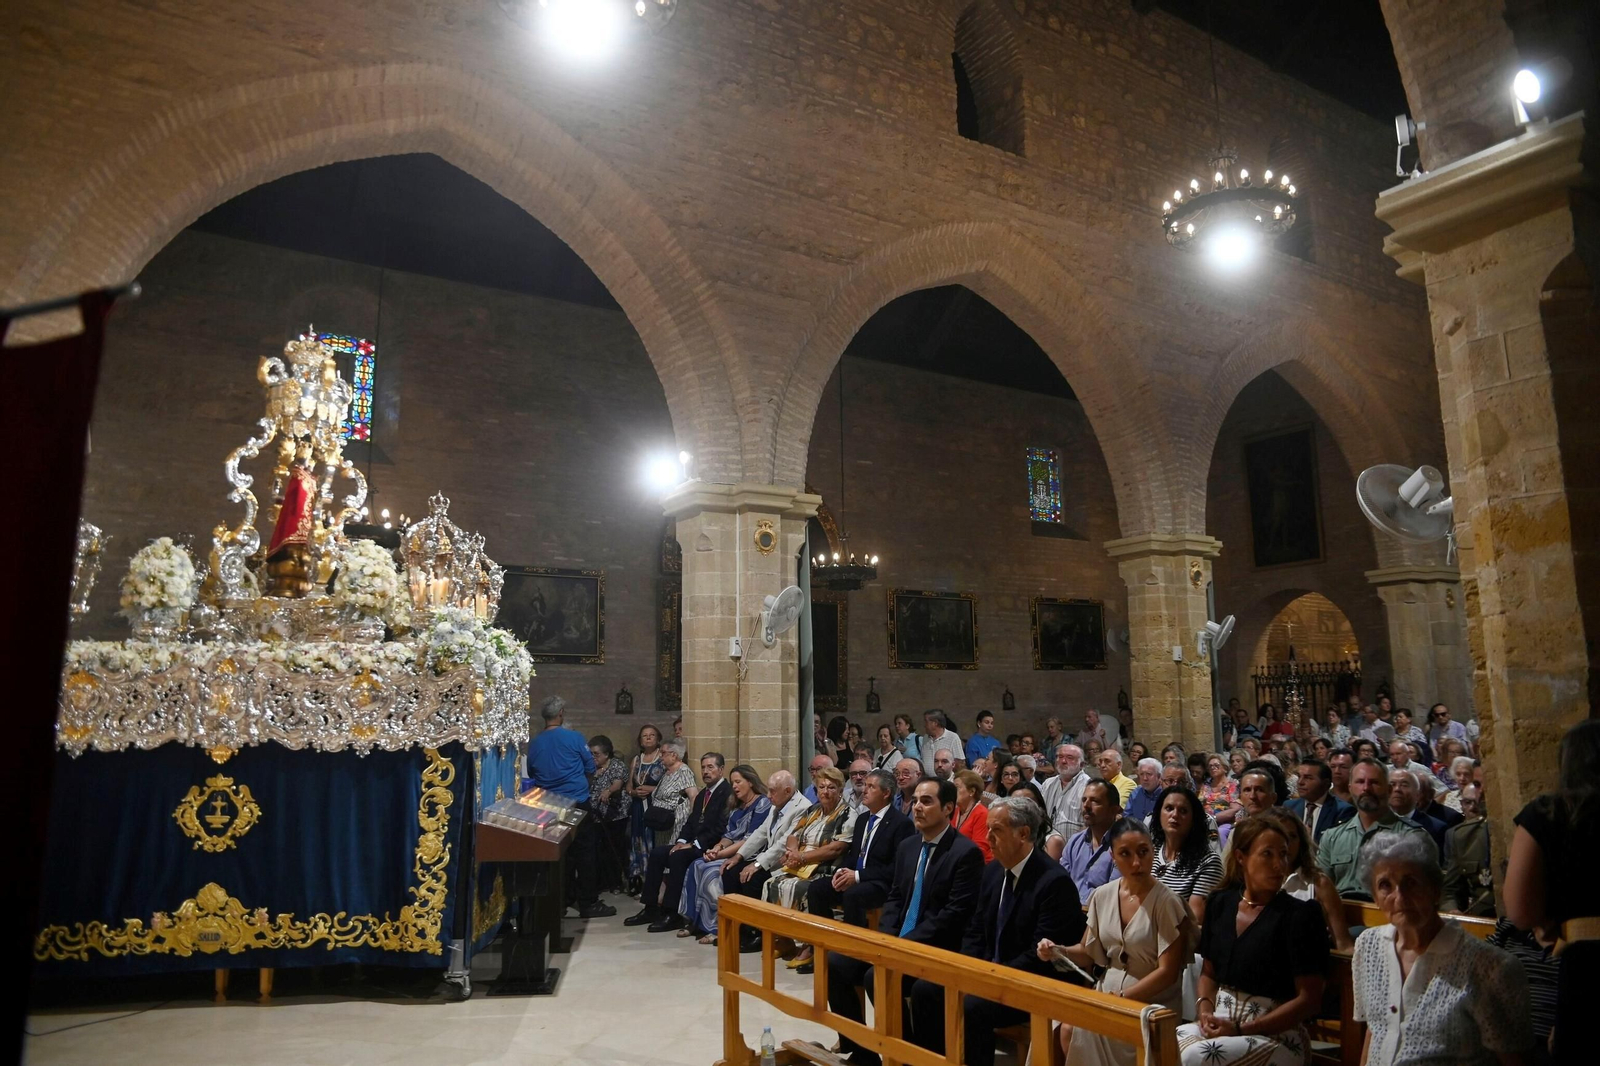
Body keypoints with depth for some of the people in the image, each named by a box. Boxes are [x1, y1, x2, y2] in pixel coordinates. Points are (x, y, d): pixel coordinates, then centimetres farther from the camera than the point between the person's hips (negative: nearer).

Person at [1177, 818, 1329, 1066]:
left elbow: (1309, 1000, -10)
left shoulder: (1301, 915, -8)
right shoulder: (1219, 903, 8)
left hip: (1278, 1035, -4)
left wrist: (1241, 1030, -14)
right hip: (1221, 1022, 4)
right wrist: (1205, 1008, -5)